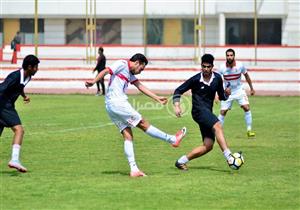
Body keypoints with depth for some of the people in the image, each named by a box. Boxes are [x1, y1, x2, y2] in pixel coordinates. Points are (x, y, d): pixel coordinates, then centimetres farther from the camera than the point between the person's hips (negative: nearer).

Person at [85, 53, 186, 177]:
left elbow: (141, 87, 20)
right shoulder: (122, 64, -3)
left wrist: (157, 98, 14)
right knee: (143, 124, 0)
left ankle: (134, 170, -2)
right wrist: (93, 81, -31)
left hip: (111, 106, 10)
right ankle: (172, 139, 7)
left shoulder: (130, 74, 23)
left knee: (128, 136, 3)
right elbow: (105, 71, -15)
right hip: (116, 102, -10)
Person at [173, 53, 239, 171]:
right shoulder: (195, 79, -7)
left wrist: (226, 94, -6)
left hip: (208, 113, 6)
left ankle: (181, 161, 9)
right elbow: (178, 91, 0)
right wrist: (176, 106, -14)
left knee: (208, 146, -2)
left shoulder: (217, 78, 6)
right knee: (217, 126, -31)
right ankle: (229, 157, -40)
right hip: (199, 110, -6)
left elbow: (221, 97, 16)